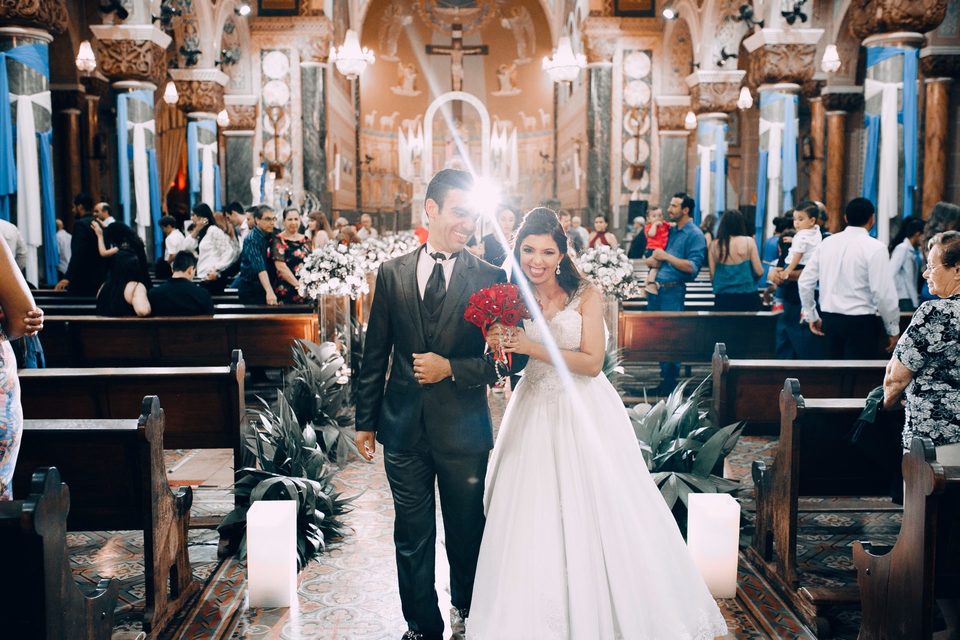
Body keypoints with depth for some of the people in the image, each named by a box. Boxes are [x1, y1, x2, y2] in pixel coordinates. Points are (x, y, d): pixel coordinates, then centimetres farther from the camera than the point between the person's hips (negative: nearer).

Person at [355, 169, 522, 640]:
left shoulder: (490, 278, -4)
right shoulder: (392, 273, 2)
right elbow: (375, 355, 6)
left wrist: (451, 368, -19)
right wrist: (366, 420, 7)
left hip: (464, 427, -1)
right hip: (404, 425, 1)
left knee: (467, 532, 16)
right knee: (412, 536, 11)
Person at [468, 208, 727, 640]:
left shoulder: (586, 296, -6)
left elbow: (592, 361, -13)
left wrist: (533, 348, -21)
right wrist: (500, 347, -16)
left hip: (584, 414, -3)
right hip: (536, 414, 3)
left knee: (595, 512, 1)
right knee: (533, 518, 4)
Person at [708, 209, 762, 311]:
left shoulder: (714, 245, -2)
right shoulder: (748, 241, -5)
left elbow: (712, 275, 2)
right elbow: (759, 271, -3)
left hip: (723, 298, 1)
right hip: (747, 297, -1)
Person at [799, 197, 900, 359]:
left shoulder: (827, 243, 5)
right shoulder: (875, 247, -10)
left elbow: (804, 281, 7)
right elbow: (884, 293, -13)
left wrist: (812, 315, 17)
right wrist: (893, 329, -2)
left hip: (830, 319, 6)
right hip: (860, 322, -5)